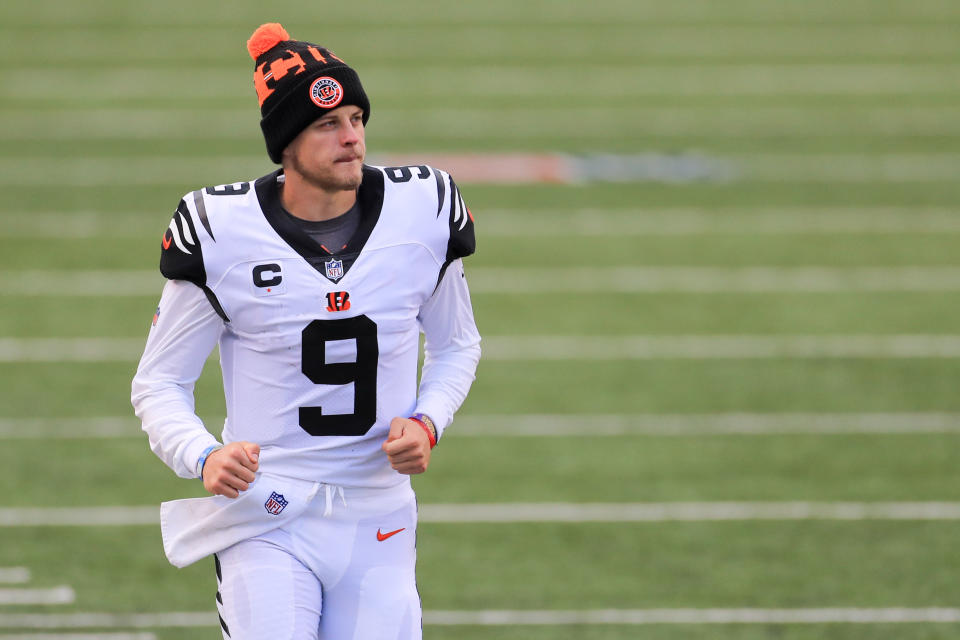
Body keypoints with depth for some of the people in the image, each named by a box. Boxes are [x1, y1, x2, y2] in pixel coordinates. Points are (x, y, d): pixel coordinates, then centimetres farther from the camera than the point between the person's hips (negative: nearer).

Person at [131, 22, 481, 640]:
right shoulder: (222, 234, -9)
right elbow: (159, 383, -1)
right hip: (266, 518, -3)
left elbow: (457, 344, 15)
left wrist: (426, 422, -5)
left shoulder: (423, 211, -1)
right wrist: (204, 456, -21)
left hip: (379, 518, 3)